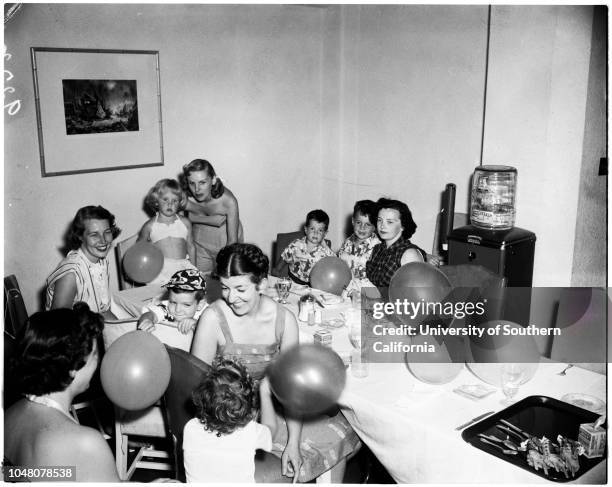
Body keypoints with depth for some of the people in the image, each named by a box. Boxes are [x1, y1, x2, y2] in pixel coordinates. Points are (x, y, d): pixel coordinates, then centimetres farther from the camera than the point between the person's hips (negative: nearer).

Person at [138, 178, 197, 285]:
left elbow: (190, 247, 20)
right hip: (159, 268, -2)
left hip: (183, 265, 3)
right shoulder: (150, 226, 8)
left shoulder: (185, 223, 13)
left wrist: (193, 269, 17)